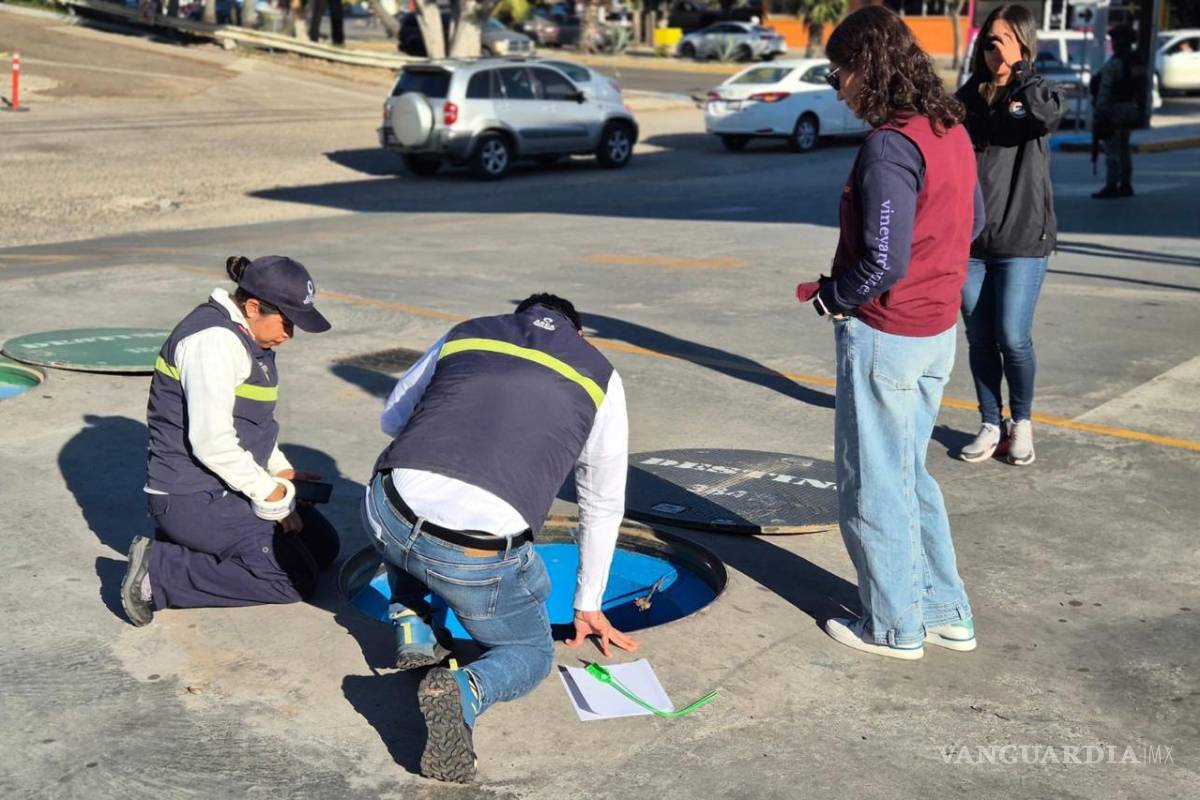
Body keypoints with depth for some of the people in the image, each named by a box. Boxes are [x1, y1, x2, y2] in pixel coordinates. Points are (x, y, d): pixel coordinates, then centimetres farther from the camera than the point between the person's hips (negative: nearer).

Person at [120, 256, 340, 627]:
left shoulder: (244, 336, 10)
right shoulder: (215, 339, -21)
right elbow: (213, 443, -25)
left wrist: (280, 470, 7)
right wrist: (273, 496, -16)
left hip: (227, 487, 10)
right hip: (191, 498, -10)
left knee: (323, 545, 10)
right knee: (294, 578, -13)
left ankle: (190, 548, 9)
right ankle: (157, 572, -9)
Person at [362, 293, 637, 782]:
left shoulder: (465, 334, 19)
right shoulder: (600, 377, 17)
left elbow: (392, 418, 31)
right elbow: (603, 506, 25)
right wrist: (588, 605, 37)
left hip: (388, 519, 3)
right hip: (480, 557, -3)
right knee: (530, 651, 23)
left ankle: (413, 632, 25)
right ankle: (465, 691, -9)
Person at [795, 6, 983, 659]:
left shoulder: (889, 145, -22)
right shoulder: (951, 130, 6)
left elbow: (884, 262, -25)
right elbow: (974, 221, 17)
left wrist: (830, 297, -8)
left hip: (884, 335, -9)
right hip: (938, 330, 9)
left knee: (873, 488, 7)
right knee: (910, 476, 21)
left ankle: (895, 627, 19)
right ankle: (946, 614, 29)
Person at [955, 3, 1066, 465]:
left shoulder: (1038, 92, 0)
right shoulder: (967, 97, 8)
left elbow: (1050, 112, -26)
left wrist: (1017, 69, -18)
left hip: (1022, 240, -3)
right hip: (969, 240, 3)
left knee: (1013, 338, -5)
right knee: (979, 339, 7)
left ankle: (1022, 422, 17)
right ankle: (991, 425, 21)